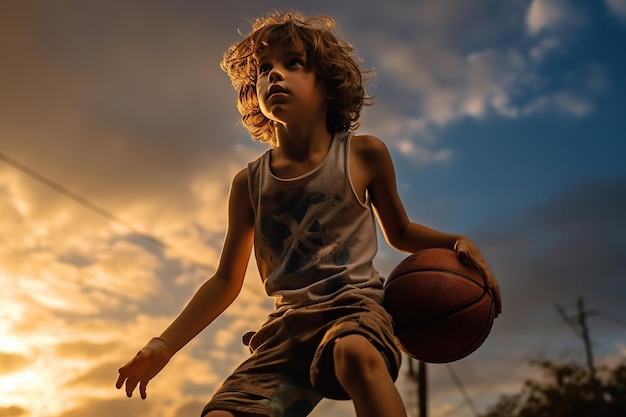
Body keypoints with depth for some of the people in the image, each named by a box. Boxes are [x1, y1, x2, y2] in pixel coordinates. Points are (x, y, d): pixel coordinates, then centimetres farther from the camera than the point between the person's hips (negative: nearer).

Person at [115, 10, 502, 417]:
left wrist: (458, 242, 0)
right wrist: (164, 345, 9)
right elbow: (226, 281, 16)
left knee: (355, 352, -39)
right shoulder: (250, 183, 8)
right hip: (287, 323, 3)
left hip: (356, 306, -2)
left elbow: (399, 232, 20)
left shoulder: (364, 154, 4)